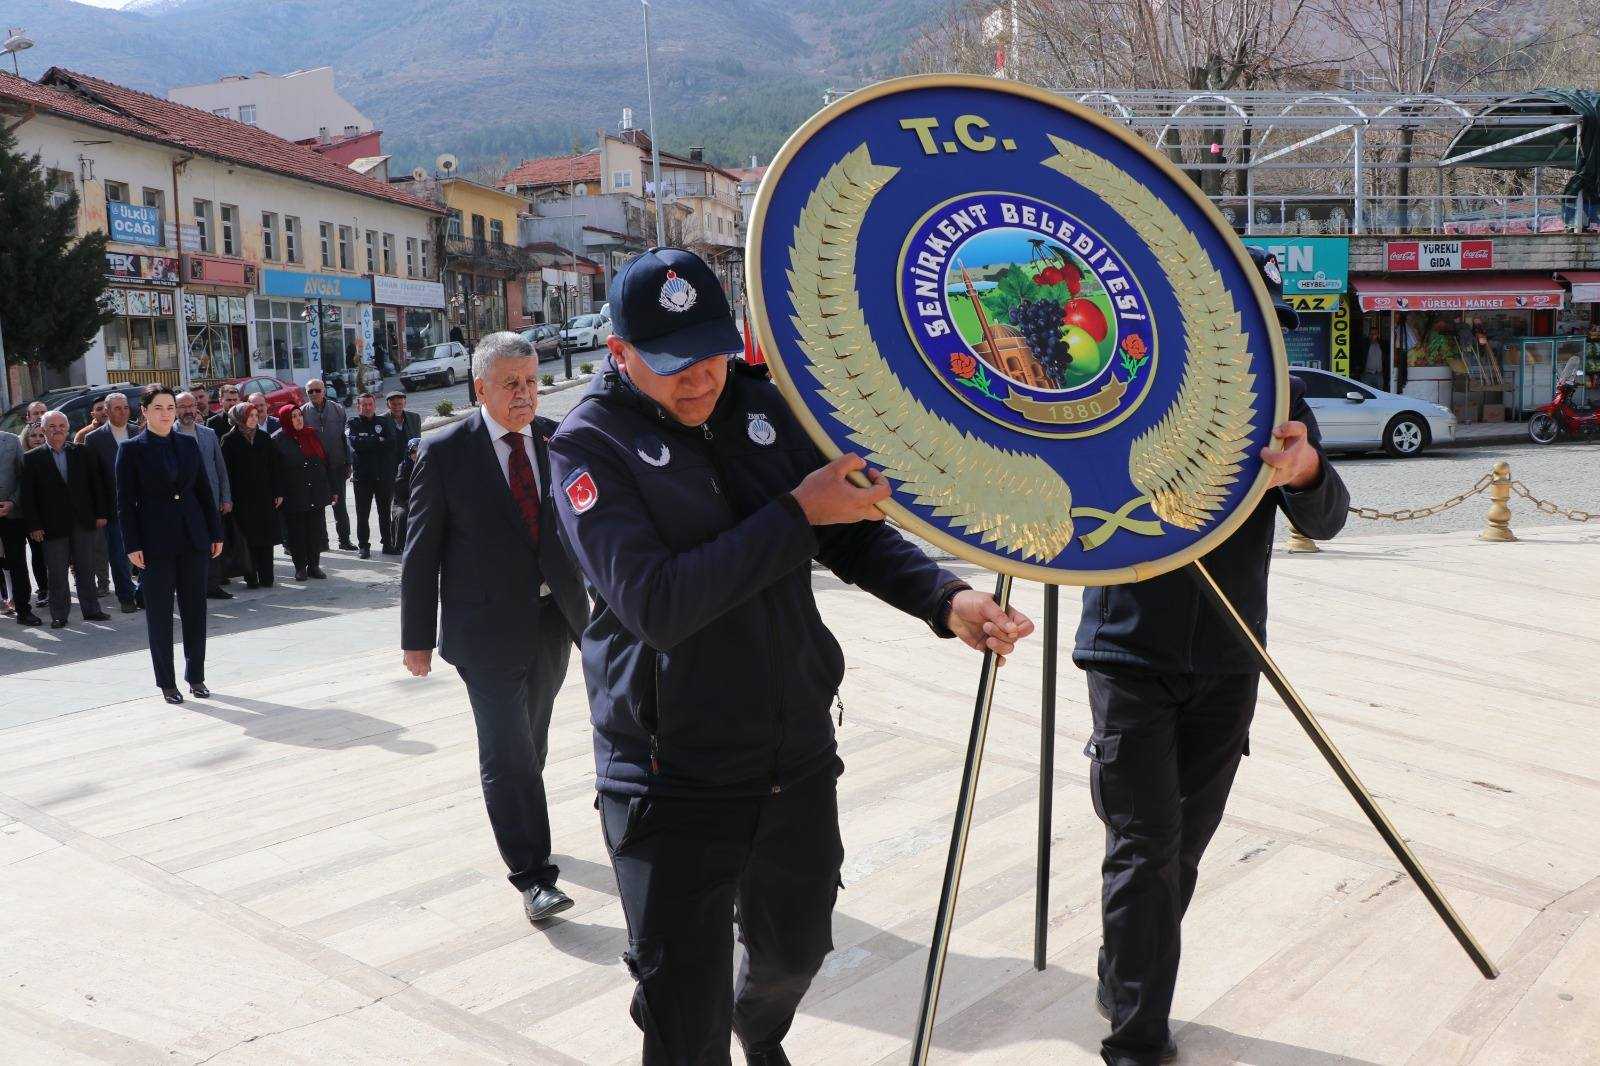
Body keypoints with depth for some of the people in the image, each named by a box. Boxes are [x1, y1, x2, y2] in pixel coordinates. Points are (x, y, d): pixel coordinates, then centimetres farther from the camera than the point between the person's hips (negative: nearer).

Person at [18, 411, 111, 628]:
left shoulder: (82, 453, 6)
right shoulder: (32, 458, 0)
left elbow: (97, 484, 9)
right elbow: (28, 495, -2)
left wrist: (101, 513, 3)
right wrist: (33, 526, -7)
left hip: (83, 521, 2)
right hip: (53, 526, -2)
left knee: (86, 569, 9)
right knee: (57, 573, 3)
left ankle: (91, 610, 17)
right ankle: (59, 615, 11)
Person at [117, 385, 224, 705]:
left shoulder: (189, 443, 8)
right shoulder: (132, 450, -3)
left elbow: (204, 489, 11)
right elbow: (125, 501, -4)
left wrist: (216, 533, 8)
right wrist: (133, 545, -9)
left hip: (193, 537, 4)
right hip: (156, 541, -3)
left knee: (195, 608, 8)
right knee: (159, 613, 3)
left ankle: (196, 676, 19)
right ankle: (167, 683, 12)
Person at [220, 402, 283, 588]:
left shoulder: (264, 438, 9)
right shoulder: (230, 441, -2)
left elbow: (274, 466, 9)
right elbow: (226, 470, -4)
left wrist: (278, 492, 4)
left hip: (265, 496, 3)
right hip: (242, 498, -3)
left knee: (266, 538, 2)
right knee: (247, 539, -1)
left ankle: (266, 577, 6)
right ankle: (251, 578, 3)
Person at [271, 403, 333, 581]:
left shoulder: (312, 435, 9)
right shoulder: (278, 440, -4)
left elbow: (325, 462, 12)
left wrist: (331, 489, 9)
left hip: (317, 493, 4)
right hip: (294, 496, -3)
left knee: (316, 530, 5)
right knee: (297, 533, 2)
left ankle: (314, 565, 15)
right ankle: (300, 567, 13)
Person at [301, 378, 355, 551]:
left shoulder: (337, 409, 3)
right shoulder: (303, 412, 0)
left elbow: (346, 436, 4)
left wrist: (348, 463, 1)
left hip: (336, 464, 0)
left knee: (340, 504, 5)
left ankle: (344, 539, 12)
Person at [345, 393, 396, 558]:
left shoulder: (383, 423, 9)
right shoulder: (352, 424, 5)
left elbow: (392, 443, -7)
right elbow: (355, 443, -13)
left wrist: (367, 443, -9)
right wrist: (378, 441, -7)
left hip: (384, 474, 2)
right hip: (362, 475, -2)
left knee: (386, 511, 7)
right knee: (362, 513, 1)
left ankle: (388, 544, 16)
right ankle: (363, 546, 9)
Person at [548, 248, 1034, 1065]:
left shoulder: (766, 406, 1)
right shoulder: (590, 446, -14)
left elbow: (855, 537, 6)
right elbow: (656, 605, -26)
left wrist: (947, 600, -12)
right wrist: (796, 514, -24)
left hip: (799, 759, 5)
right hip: (675, 778, -5)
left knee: (796, 948, 26)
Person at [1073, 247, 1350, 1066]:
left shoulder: (1277, 400, 2)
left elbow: (1325, 520, -9)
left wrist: (1305, 471, -32)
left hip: (1227, 662, 4)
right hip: (1131, 652, -4)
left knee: (1185, 843, 13)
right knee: (1145, 845, -8)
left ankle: (1127, 991, 34)